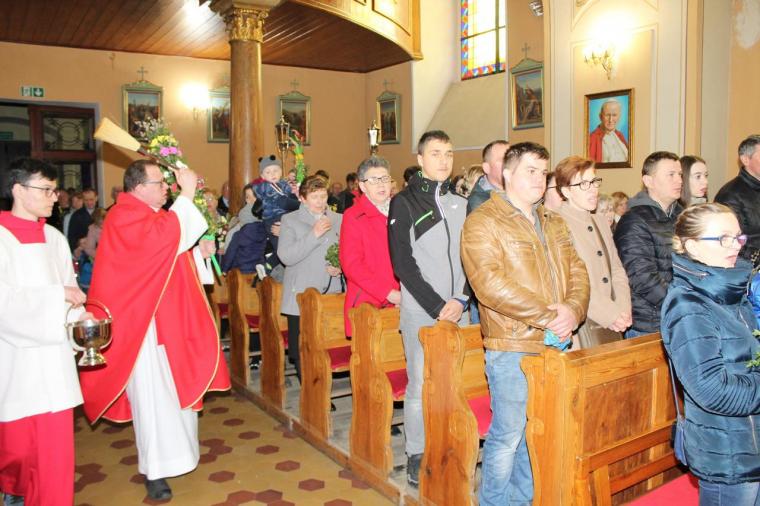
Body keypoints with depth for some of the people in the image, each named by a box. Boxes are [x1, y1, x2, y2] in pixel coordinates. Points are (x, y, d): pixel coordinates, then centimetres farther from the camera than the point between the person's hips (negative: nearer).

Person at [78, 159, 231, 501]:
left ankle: (173, 450, 35)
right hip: (143, 321, -9)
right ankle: (154, 470, 10)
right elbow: (166, 235, -36)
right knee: (153, 394, -3)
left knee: (175, 387, 17)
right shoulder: (125, 217, -17)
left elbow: (172, 256, 22)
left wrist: (199, 251, 4)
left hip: (167, 319, 9)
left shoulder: (153, 215, 13)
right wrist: (186, 193, -29)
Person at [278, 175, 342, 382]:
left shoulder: (339, 220, 12)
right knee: (302, 352, 1)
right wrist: (314, 234, -14)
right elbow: (286, 256, -8)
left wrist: (341, 267, -3)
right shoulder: (290, 220, 4)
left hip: (332, 296, 2)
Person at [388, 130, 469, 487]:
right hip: (420, 310, -4)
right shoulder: (404, 203, -1)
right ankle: (416, 457, 14)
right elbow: (403, 262, -8)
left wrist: (461, 300, -5)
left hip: (458, 309, 4)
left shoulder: (461, 204, 13)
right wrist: (437, 305, -11)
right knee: (421, 385, -1)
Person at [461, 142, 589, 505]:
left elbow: (576, 271, 13)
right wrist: (548, 316, -18)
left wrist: (573, 310, -8)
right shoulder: (483, 222, -8)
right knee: (507, 436, 2)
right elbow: (490, 284, -19)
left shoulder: (553, 223, 17)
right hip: (511, 346, -7)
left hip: (554, 344, 7)